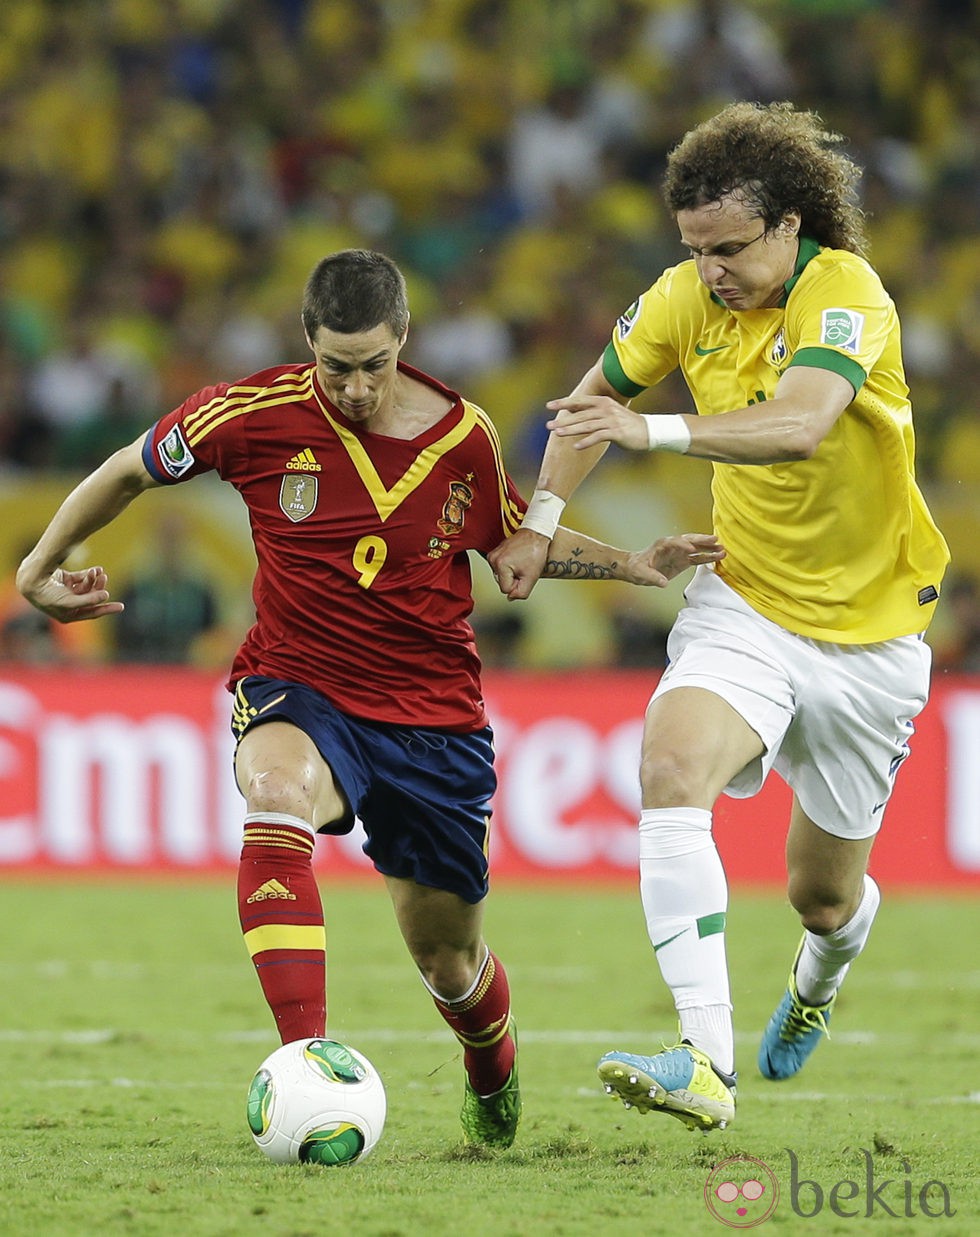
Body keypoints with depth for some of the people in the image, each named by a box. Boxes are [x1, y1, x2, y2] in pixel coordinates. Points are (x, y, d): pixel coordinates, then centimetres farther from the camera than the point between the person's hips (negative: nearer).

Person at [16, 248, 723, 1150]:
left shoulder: (465, 436, -4)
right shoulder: (255, 415, -11)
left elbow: (517, 540, 15)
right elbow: (130, 472, 5)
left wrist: (632, 565, 3)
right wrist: (43, 565, 8)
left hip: (433, 713, 2)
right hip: (298, 692, -2)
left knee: (448, 958, 10)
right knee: (277, 802, -38)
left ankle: (494, 1067, 48)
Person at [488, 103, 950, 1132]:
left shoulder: (847, 296, -23)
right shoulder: (690, 296, -6)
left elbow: (802, 425, -42)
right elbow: (597, 396, 14)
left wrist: (653, 431, -52)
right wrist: (540, 518, 5)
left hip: (866, 626, -3)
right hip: (743, 602, 3)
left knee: (824, 894, 10)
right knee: (672, 769, -29)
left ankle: (816, 982, 51)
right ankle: (705, 1063, -35)